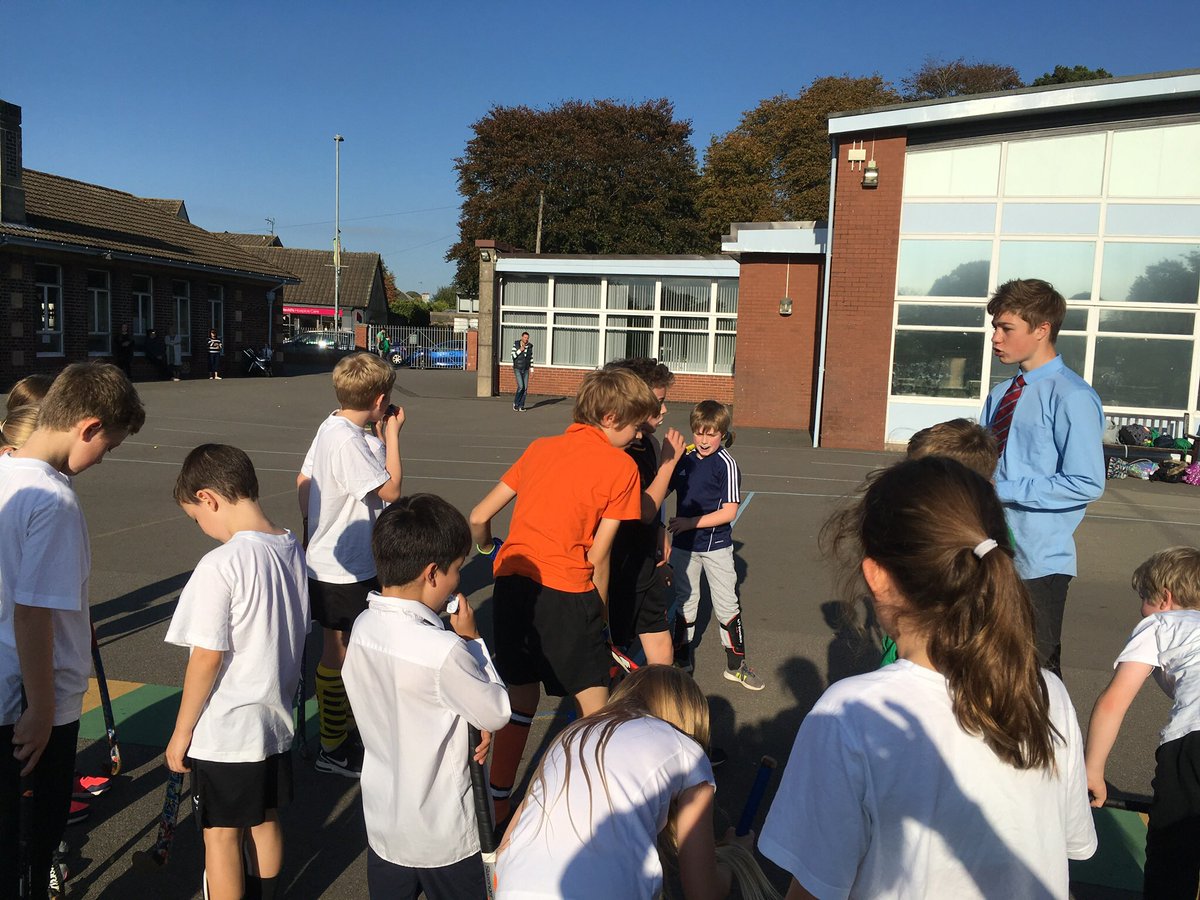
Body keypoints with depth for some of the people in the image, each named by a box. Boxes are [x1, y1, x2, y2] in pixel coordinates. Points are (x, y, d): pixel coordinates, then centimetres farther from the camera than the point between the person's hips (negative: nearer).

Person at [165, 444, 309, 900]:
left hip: (223, 728, -7)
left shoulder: (221, 564, -24)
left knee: (221, 833, 11)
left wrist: (182, 731, -8)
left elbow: (207, 657, -20)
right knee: (265, 819, 22)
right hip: (274, 716, 7)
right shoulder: (293, 549, -2)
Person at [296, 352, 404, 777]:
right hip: (344, 571, -9)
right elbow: (390, 490, -21)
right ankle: (333, 749, 19)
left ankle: (343, 723, 38)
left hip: (327, 559, 9)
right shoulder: (348, 441, -25)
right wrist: (392, 435, -14)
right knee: (338, 654, 4)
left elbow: (303, 481, 11)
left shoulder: (330, 427, 3)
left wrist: (313, 530, 21)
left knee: (347, 648, 22)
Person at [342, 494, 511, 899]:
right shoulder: (442, 651, -32)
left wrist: (469, 723, -2)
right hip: (440, 835, -6)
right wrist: (471, 639, -11)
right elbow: (498, 712, -16)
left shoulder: (363, 627, -10)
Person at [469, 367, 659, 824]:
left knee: (520, 701, 21)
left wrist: (489, 550, 35)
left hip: (512, 581, 6)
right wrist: (600, 611, 10)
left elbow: (479, 518, 15)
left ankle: (496, 807, 31)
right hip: (566, 590, -6)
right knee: (594, 709, 10)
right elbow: (597, 555, -3)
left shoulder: (541, 448, 14)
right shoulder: (621, 466, 0)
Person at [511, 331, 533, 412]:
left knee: (525, 388, -3)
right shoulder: (516, 344, -9)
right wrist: (520, 350, -23)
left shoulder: (529, 346, 0)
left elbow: (531, 359, 8)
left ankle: (521, 406, 7)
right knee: (520, 386, -16)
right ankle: (515, 402, 6)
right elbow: (513, 356, -12)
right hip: (517, 369, -3)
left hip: (525, 370, 3)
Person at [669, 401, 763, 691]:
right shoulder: (684, 458, -1)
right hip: (683, 544, 4)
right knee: (685, 601, 16)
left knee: (727, 606, 3)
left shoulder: (726, 464, -15)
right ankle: (683, 658, 33)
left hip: (716, 546, -4)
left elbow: (729, 512, -18)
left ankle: (736, 665, 17)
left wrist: (690, 522, -20)